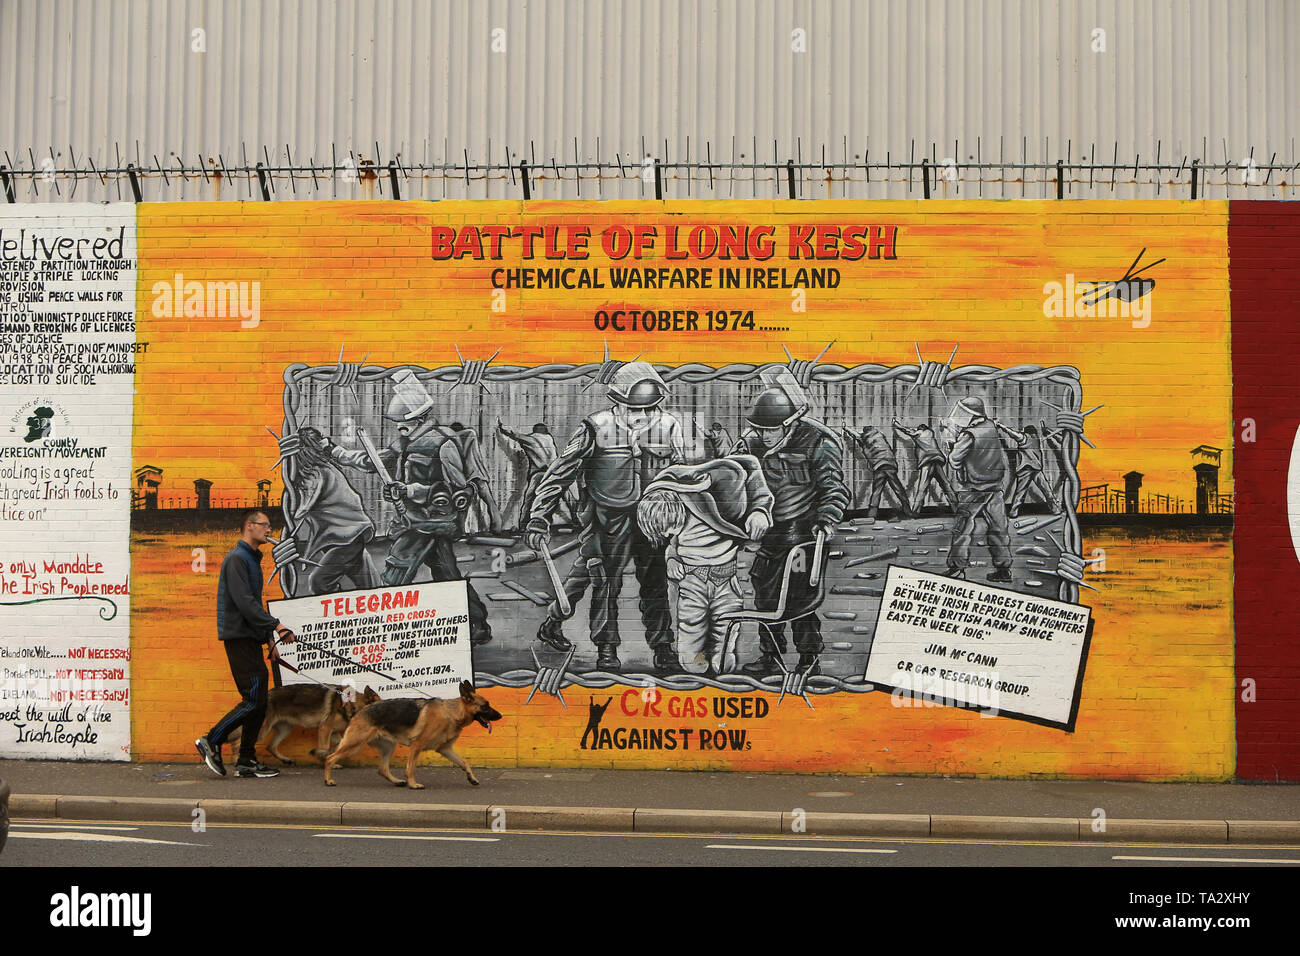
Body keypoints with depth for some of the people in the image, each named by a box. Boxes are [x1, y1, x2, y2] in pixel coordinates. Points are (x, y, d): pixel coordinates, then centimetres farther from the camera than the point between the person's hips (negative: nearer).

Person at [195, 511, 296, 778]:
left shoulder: (252, 560, 21)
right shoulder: (237, 559, -10)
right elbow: (243, 602, -20)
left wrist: (270, 640, 21)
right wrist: (276, 626, -21)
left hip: (251, 639, 10)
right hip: (239, 637, -10)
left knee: (258, 701, 7)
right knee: (254, 700, -12)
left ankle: (247, 761, 10)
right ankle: (211, 741, -3)